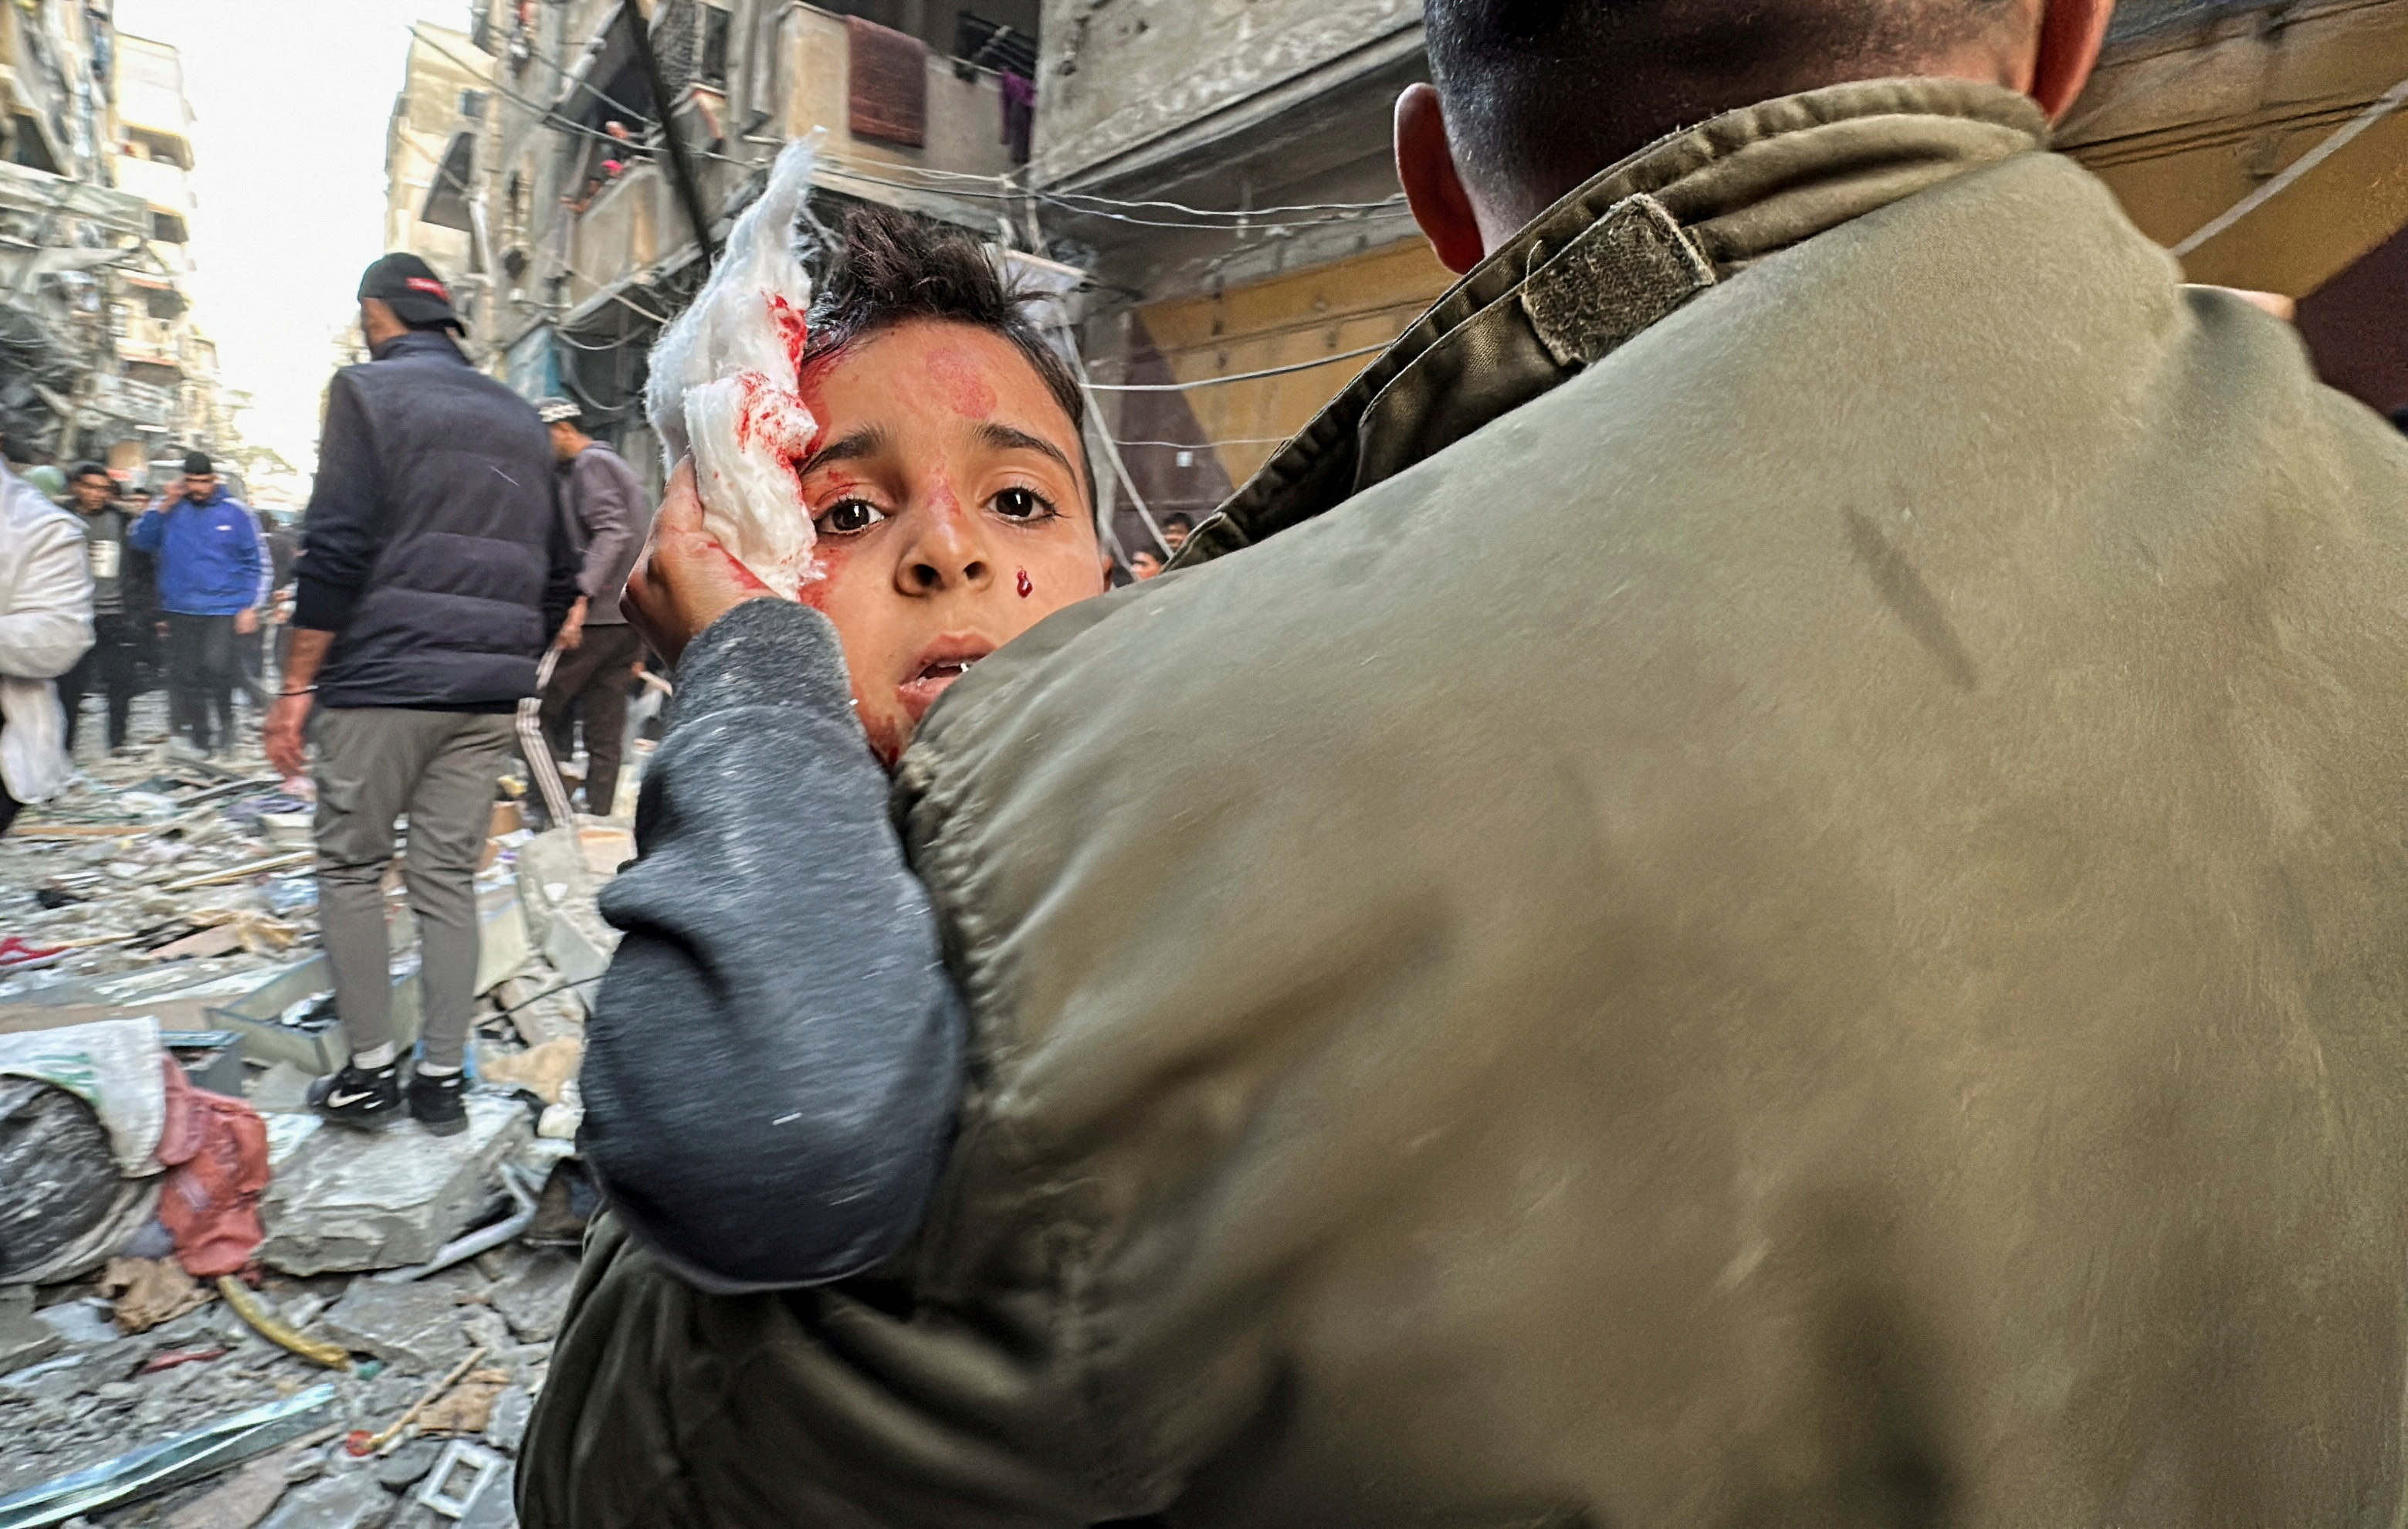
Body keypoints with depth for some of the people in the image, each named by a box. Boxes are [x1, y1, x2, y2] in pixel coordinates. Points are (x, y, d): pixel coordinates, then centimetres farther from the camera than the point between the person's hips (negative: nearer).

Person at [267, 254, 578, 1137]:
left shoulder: (369, 391, -1)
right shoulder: (519, 418, 16)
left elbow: (337, 552, -10)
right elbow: (558, 573, 16)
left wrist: (298, 685, -6)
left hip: (383, 678, -5)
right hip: (488, 695, 5)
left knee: (350, 868, 9)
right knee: (448, 876, 8)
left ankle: (369, 1071, 11)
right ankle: (441, 1079, 11)